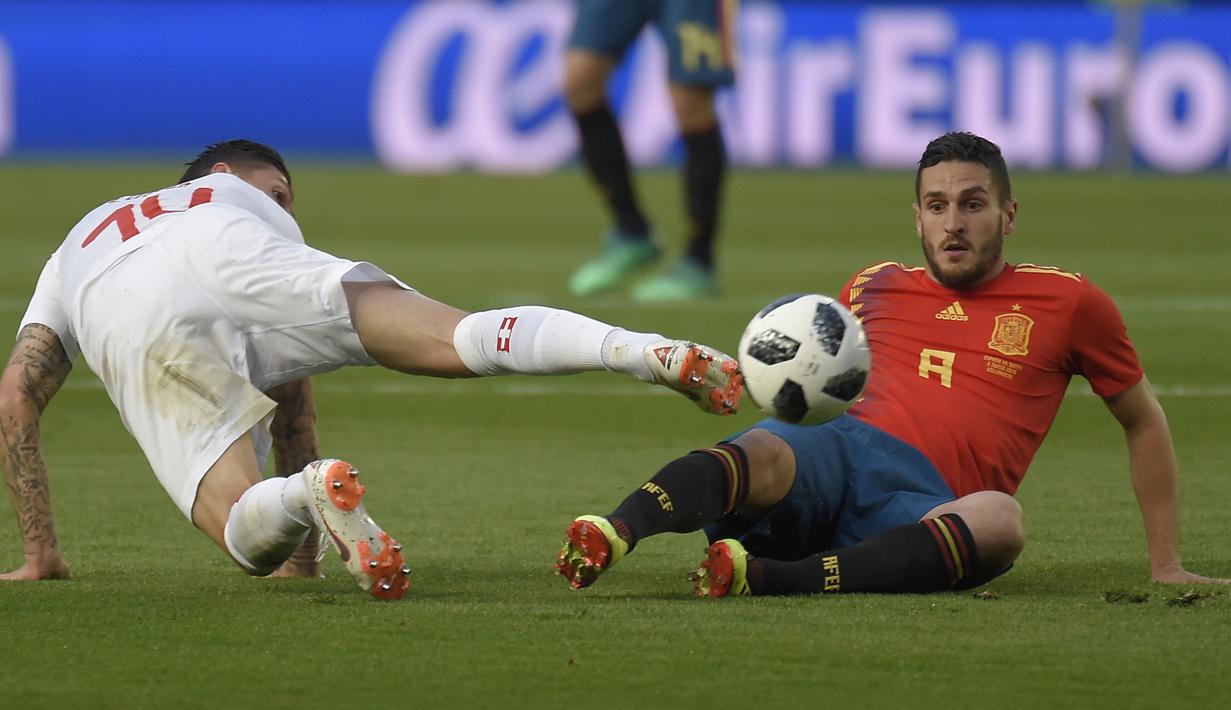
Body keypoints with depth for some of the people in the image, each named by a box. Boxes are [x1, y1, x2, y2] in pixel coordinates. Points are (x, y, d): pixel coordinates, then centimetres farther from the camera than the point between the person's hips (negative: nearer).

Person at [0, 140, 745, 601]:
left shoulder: (76, 246, 46)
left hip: (127, 329, 1)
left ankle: (307, 495, -37)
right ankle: (649, 352, -34)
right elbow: (294, 394, 40)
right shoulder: (239, 207, 43)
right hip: (228, 261, -1)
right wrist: (305, 557, 43)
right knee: (463, 339, -12)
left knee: (251, 537, -1)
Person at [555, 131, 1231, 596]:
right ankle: (616, 532, -65)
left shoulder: (1067, 302, 18)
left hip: (923, 500, -1)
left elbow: (1143, 421, 26)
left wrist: (1166, 563, 23)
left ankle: (768, 577, -55)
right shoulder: (877, 288, 25)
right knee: (762, 452, -36)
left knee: (1000, 520, -39)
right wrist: (786, 384, 16)